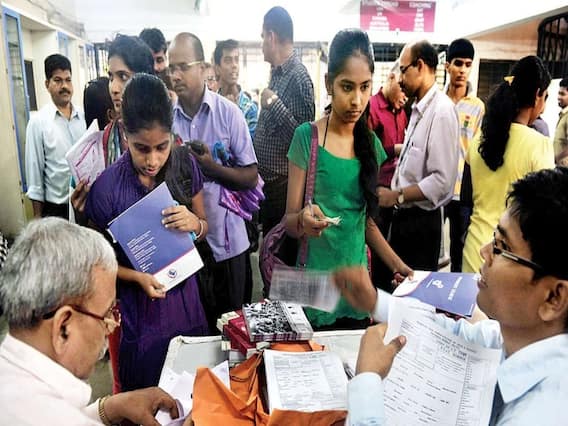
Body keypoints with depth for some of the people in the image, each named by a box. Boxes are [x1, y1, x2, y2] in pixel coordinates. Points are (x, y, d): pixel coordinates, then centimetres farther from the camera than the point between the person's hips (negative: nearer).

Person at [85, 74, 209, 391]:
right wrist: (138, 277, -20)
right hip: (139, 306, -3)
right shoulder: (107, 187, -17)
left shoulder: (184, 164, -7)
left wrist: (195, 224, -17)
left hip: (185, 297, 3)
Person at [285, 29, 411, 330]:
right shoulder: (307, 137, -11)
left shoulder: (371, 144, 3)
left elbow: (367, 218, 12)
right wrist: (303, 220, -30)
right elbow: (289, 221, -8)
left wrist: (398, 265, 3)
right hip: (316, 285, -4)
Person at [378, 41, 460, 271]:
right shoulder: (418, 109, 10)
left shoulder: (442, 111, -17)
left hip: (421, 220, -8)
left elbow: (442, 180, -21)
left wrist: (397, 196, -18)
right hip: (404, 215, 8)